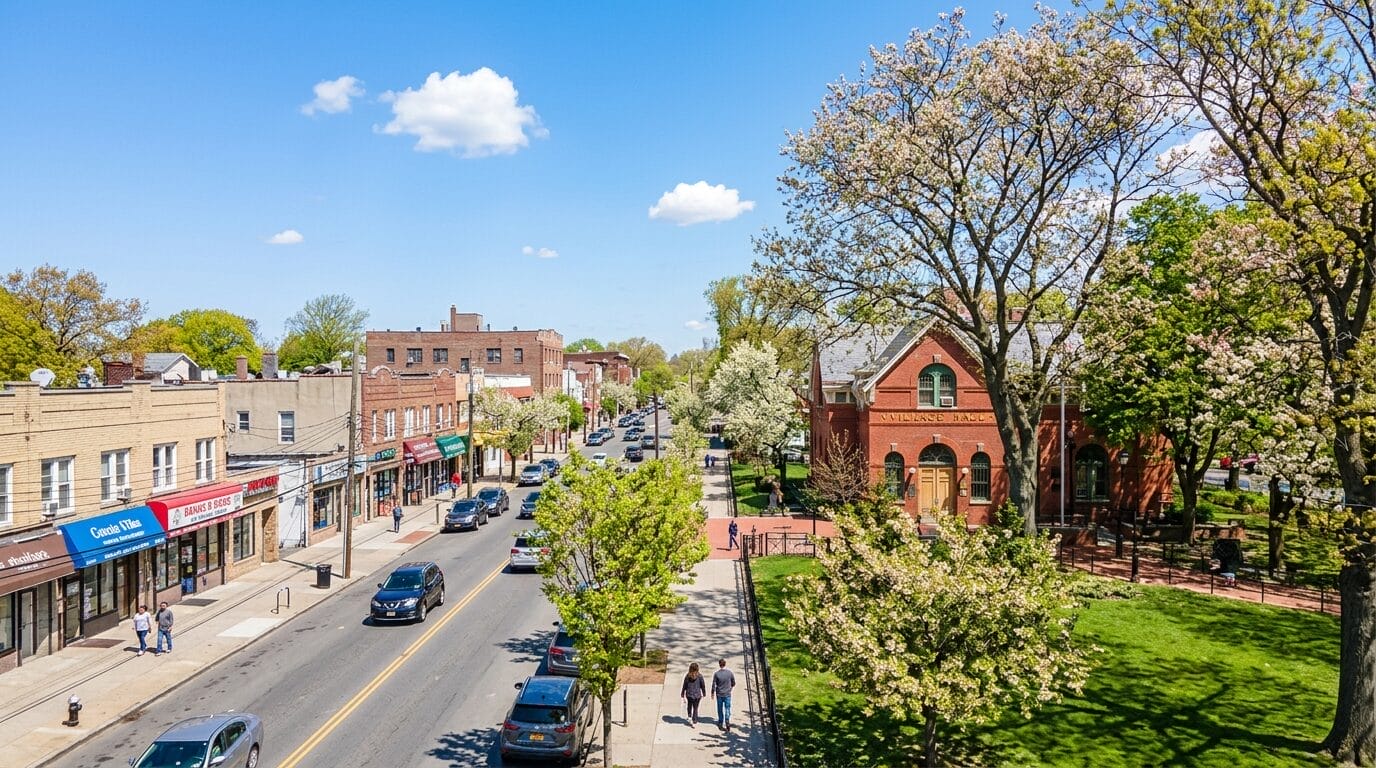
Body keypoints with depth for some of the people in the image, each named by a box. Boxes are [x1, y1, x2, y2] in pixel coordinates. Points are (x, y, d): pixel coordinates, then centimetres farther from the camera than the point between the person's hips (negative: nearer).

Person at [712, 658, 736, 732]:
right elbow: (733, 683, 2)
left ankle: (721, 723, 26)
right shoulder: (729, 672, -9)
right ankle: (727, 721, -13)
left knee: (720, 709, 15)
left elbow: (714, 684, -7)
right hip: (727, 694, 0)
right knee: (727, 708, 5)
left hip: (719, 694, 0)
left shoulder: (716, 674, -13)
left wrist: (713, 693, 8)